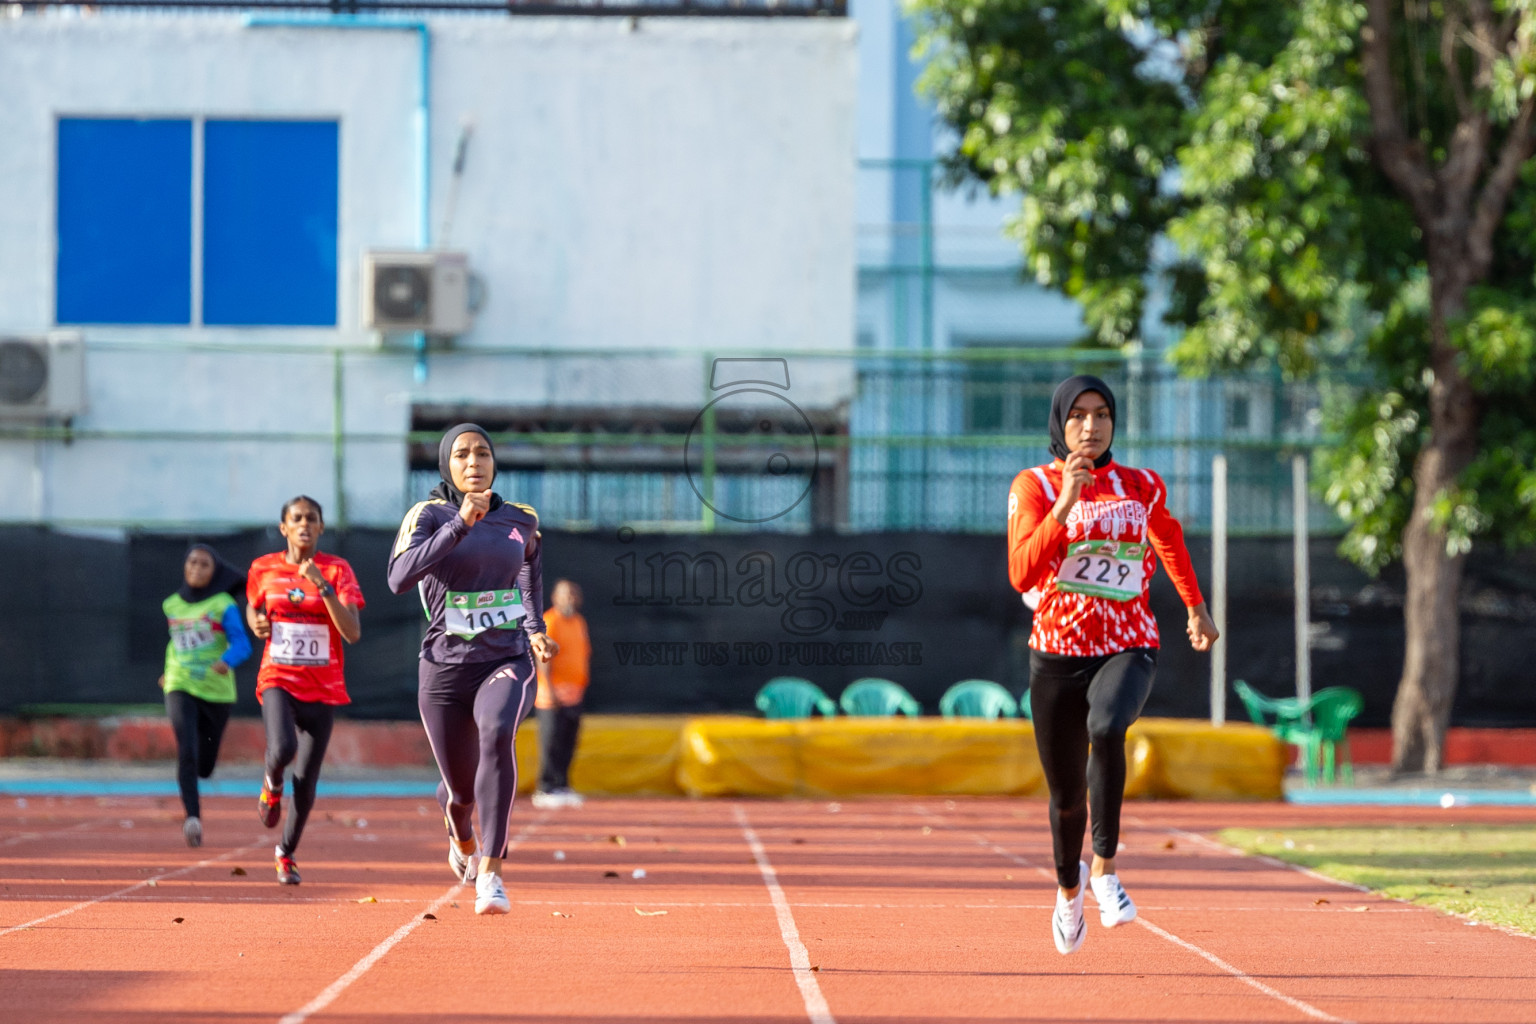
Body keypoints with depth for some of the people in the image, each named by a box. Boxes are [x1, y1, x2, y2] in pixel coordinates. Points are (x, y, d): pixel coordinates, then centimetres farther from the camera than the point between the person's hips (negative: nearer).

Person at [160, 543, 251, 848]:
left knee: (204, 765, 9)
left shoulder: (224, 605, -5)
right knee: (186, 752, -21)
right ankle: (192, 817, -22)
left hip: (216, 691, -1)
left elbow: (242, 644, -16)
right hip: (180, 689, 1)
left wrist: (227, 661, -35)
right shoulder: (172, 605, 9)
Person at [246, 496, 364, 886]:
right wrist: (256, 623, 0)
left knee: (306, 781, 2)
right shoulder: (263, 569, 3)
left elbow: (353, 633, -14)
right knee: (282, 749, -29)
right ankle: (272, 784, 9)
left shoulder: (337, 570, -4)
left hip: (323, 687, 0)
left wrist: (323, 587, -23)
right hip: (278, 679, 0)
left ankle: (286, 853, 26)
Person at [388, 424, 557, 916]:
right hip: (445, 668, 0)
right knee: (461, 790, 9)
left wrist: (535, 631, 14)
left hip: (508, 662, 0)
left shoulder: (521, 520, 6)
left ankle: (490, 872, -35)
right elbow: (399, 579, -23)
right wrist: (461, 524, -27)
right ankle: (462, 839, 49)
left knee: (497, 733, -33)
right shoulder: (429, 516, -5)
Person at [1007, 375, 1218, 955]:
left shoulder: (1142, 487, 3)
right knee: (1066, 794, 9)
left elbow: (1168, 538, 26)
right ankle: (1068, 887, 41)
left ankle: (1105, 866, -23)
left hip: (1128, 648, 0)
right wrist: (1065, 505, -27)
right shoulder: (1033, 487, -4)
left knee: (1106, 727, -35)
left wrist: (1195, 608, 35)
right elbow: (1022, 576, -19)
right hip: (1058, 651, 0)